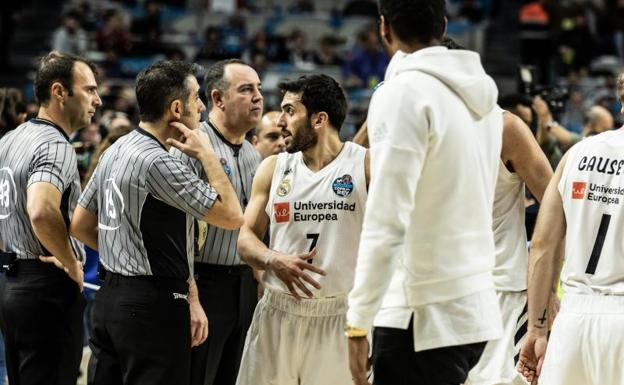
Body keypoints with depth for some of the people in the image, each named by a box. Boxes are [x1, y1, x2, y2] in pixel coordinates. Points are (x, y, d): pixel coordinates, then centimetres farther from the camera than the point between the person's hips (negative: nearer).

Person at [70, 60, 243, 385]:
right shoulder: (158, 163, -17)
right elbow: (232, 216, -16)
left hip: (109, 298, 9)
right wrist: (206, 154, -8)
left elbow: (80, 226, 18)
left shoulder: (114, 152, 11)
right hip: (153, 307, -9)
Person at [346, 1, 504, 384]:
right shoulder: (483, 95, 12)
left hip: (423, 318, -8)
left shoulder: (404, 93, -12)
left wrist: (359, 322, -16)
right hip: (478, 307, 8)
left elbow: (387, 222, -18)